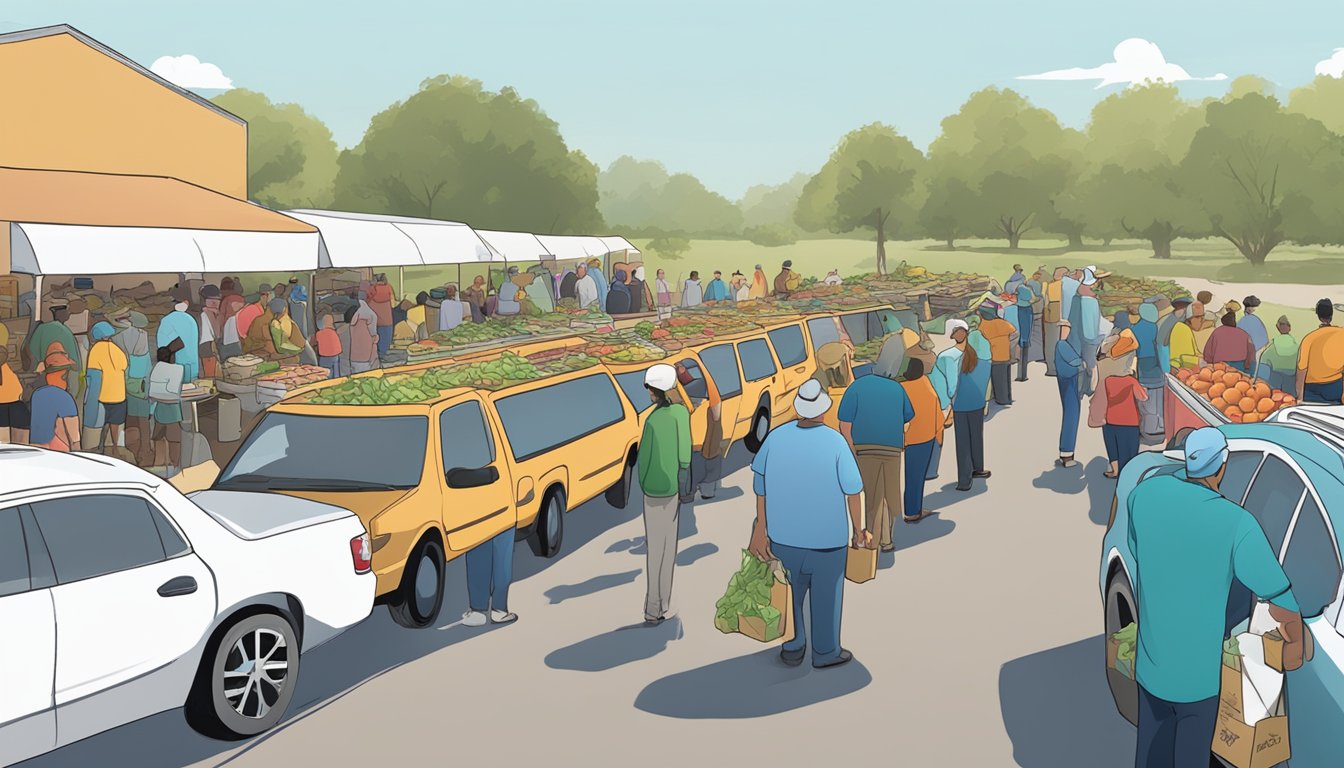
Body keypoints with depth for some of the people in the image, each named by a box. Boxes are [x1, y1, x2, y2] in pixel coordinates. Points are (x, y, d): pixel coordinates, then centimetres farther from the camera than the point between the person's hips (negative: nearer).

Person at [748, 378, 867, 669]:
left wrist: (760, 529, 1)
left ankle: (793, 648, 32)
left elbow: (761, 486, -8)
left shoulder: (776, 437, -12)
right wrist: (858, 531, 1)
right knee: (826, 596, 16)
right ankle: (825, 652, 29)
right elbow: (853, 492, -13)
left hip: (784, 536, 2)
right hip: (827, 536, -2)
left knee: (791, 593, 20)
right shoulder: (835, 442, -18)